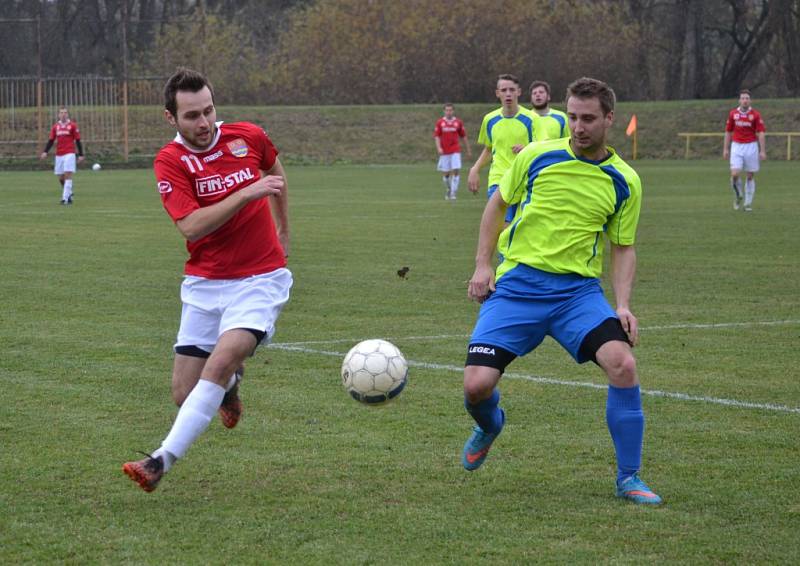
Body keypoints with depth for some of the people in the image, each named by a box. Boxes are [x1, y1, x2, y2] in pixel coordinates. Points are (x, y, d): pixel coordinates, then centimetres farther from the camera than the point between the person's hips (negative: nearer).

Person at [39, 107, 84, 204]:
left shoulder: (73, 126, 1)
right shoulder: (55, 127, 11)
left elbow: (78, 141, 2)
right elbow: (51, 140, 12)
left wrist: (80, 155, -1)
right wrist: (45, 152, -2)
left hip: (69, 154, -4)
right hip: (59, 155, 4)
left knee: (68, 175, -13)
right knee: (61, 177, 6)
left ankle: (65, 198, -15)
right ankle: (69, 194, 27)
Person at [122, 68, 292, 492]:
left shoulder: (248, 137, -1)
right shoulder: (170, 161, -8)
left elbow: (275, 169, 24)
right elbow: (191, 225, -22)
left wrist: (283, 230, 30)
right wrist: (247, 193, -27)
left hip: (261, 277, -1)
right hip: (204, 283, 1)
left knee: (222, 360, -25)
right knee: (185, 393, -1)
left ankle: (162, 460, -25)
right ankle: (230, 383, 35)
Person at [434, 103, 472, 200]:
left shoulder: (458, 122, 5)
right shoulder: (440, 122, 3)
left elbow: (464, 136, 11)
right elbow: (436, 136, 1)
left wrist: (468, 150, 12)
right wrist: (438, 148, -15)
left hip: (455, 151, 0)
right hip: (444, 152, 0)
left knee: (456, 171, -13)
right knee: (446, 173, 4)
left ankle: (453, 193, -11)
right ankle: (447, 191, 26)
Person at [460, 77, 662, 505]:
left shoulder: (624, 182, 3)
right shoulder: (536, 156, -1)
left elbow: (623, 247, 11)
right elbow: (498, 203, 12)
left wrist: (623, 304, -3)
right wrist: (483, 264, 3)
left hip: (579, 289, 0)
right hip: (515, 284, 0)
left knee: (623, 363, -25)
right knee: (477, 386, -13)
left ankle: (629, 479, -9)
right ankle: (489, 427, 29)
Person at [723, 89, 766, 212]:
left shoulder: (755, 114, -4)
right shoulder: (733, 114, 3)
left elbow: (761, 133, -6)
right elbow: (728, 132, 11)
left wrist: (763, 151, -12)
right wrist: (725, 149, 8)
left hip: (751, 147, -1)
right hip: (737, 147, 1)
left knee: (750, 176, 4)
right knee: (735, 174, -14)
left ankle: (748, 204, 14)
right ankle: (738, 196, 13)